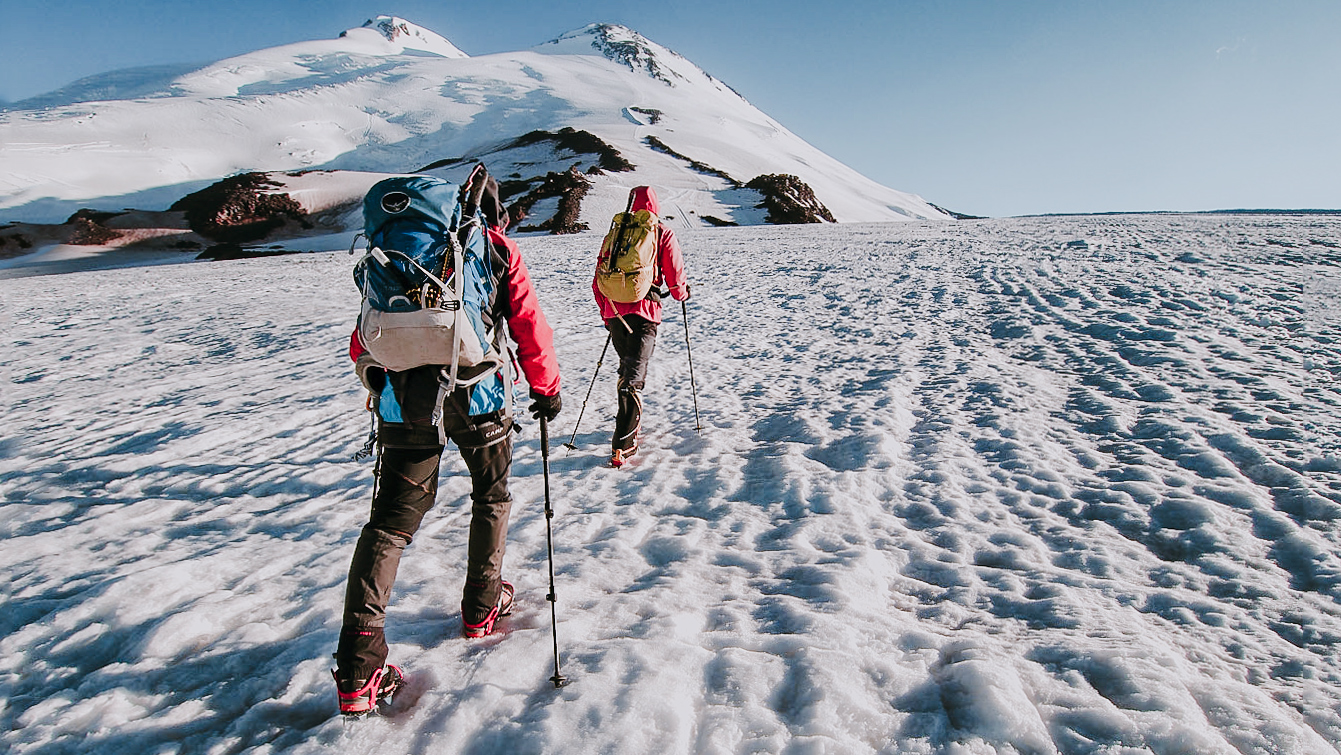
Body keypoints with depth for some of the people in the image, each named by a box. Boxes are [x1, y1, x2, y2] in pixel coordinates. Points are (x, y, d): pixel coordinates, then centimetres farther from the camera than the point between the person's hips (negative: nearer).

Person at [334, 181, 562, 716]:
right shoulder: (500, 250, 10)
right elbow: (530, 327, 7)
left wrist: (373, 374, 36)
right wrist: (547, 389, 19)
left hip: (404, 395, 3)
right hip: (476, 393, -2)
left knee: (391, 519, 5)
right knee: (491, 496, 21)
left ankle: (358, 666, -3)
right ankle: (481, 608, 32)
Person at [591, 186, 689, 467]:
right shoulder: (663, 233, 4)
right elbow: (674, 275, 0)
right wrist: (682, 294, 22)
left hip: (614, 312, 4)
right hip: (644, 312, -4)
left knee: (626, 369, 23)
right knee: (634, 376, -6)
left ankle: (631, 425, 37)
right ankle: (622, 444, -12)